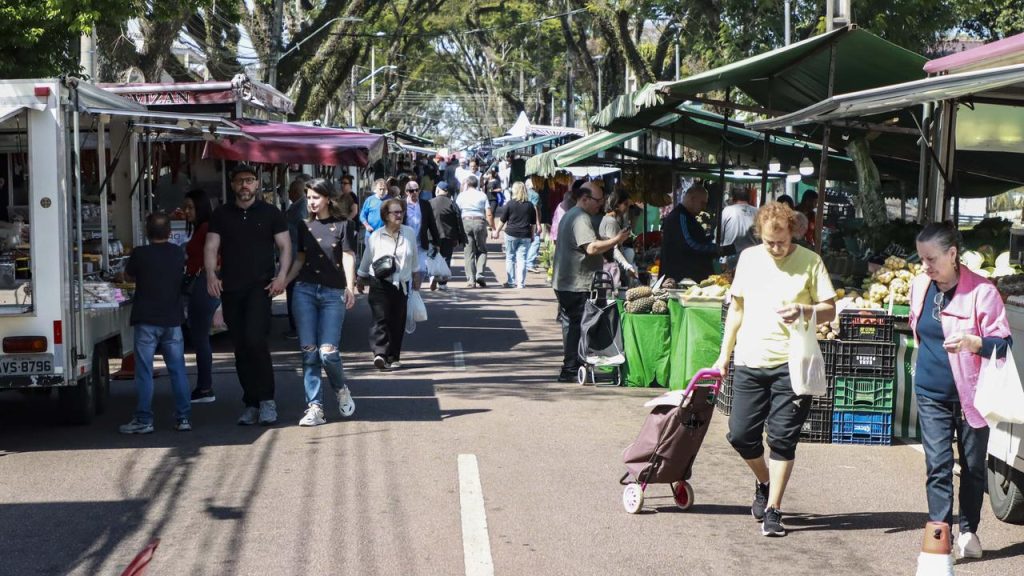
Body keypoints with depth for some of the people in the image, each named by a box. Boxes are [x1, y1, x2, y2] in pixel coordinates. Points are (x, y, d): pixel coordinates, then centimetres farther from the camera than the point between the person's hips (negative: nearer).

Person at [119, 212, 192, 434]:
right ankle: (184, 418, 7)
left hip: (146, 321, -3)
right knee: (177, 370, 7)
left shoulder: (140, 254, -9)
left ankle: (144, 420, 1)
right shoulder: (178, 254, 3)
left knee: (144, 372, 1)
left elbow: (128, 274, 7)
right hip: (172, 320, 3)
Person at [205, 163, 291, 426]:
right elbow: (211, 247, 6)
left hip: (260, 286, -3)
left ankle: (266, 399, -10)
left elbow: (285, 246, 4)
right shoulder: (221, 215, 12)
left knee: (255, 339, -20)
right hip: (230, 289, 3)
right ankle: (251, 404, 14)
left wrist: (282, 275, -13)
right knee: (241, 348, 6)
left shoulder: (270, 213, 6)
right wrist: (211, 274, -12)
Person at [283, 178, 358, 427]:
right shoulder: (305, 226, 14)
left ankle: (341, 390, 18)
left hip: (333, 293, -3)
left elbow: (348, 257, -6)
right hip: (305, 290, 4)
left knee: (328, 352, -12)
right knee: (309, 352, -2)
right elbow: (299, 260, 19)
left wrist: (350, 287, -20)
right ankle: (314, 408, 2)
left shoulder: (344, 225, 2)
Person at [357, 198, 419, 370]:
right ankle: (380, 353, -24)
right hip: (380, 283, -3)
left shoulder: (409, 233, 3)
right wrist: (360, 278, 17)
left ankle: (393, 357, 15)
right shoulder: (376, 236, -2)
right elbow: (366, 259, 9)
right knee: (381, 319, -14)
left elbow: (414, 257, 16)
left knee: (397, 322, 6)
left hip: (401, 284, 3)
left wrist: (416, 275, 22)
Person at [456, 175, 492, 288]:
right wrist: (493, 227, 5)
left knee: (469, 252, 3)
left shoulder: (461, 196, 7)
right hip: (480, 222, 0)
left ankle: (470, 279, -1)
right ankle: (480, 274, -8)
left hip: (466, 222, 0)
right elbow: (489, 214, -2)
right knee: (482, 250, 11)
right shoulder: (482, 195, 5)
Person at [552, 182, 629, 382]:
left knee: (571, 325, 14)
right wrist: (616, 240, -20)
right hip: (578, 285, -11)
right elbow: (592, 247, -26)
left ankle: (569, 370, 20)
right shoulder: (582, 218, -16)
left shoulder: (570, 215, 20)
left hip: (564, 283, 11)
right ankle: (571, 370, -5)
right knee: (577, 327, -6)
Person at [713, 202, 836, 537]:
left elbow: (830, 309, -1)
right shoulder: (748, 258, 8)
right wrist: (724, 354, 14)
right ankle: (764, 482, 32)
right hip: (749, 362, 4)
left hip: (790, 363, -3)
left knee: (782, 439, -2)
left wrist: (804, 311, -22)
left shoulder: (810, 262, -2)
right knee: (740, 434, 3)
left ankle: (773, 510, 6)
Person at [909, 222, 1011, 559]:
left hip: (971, 395, -3)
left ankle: (969, 531, 26)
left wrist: (972, 342, -33)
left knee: (973, 467, 10)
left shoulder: (981, 291, -17)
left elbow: (1003, 343, -15)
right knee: (938, 466, -4)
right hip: (932, 395, 3)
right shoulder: (920, 285, -2)